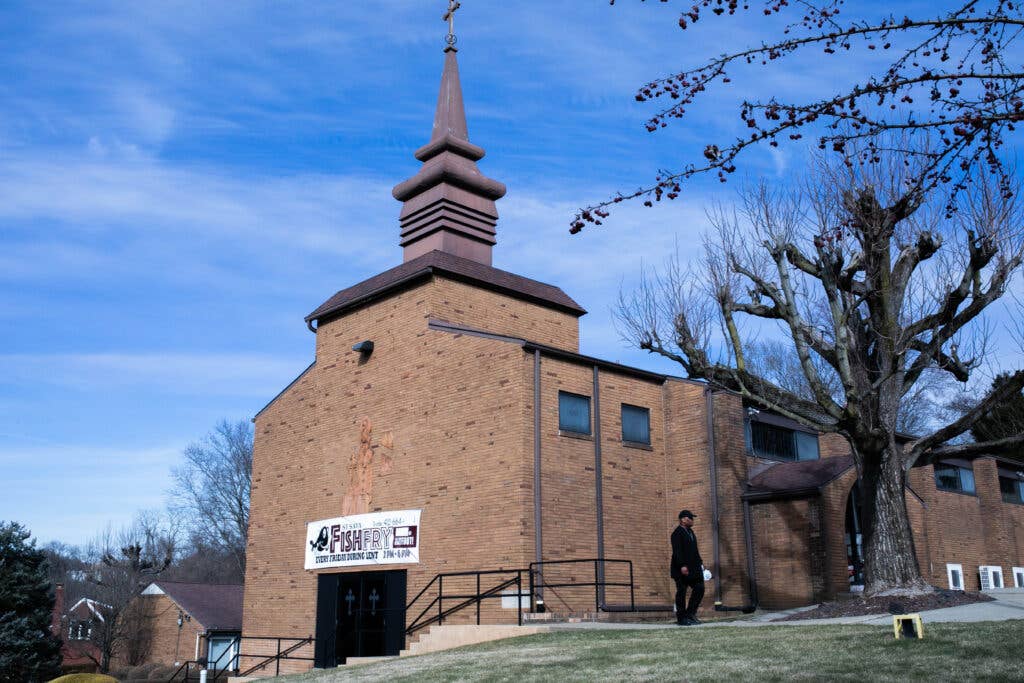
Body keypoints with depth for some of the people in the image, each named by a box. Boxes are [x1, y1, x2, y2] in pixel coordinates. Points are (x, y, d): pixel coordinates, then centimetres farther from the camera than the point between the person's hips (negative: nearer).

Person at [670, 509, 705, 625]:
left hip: (693, 568, 9)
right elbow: (677, 551, -20)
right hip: (682, 569, -9)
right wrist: (682, 566, -27)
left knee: (699, 589, 5)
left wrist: (700, 561, 17)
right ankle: (681, 619, 3)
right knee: (681, 592, -3)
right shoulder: (677, 533, -12)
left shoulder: (690, 531, 18)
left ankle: (690, 614, 13)